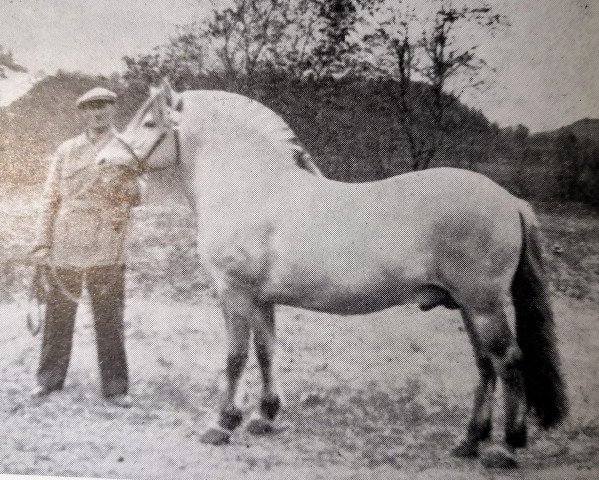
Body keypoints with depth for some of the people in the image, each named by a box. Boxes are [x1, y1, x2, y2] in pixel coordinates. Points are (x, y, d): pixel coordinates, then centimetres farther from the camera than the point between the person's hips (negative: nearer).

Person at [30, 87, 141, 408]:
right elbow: (50, 198, 8)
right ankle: (50, 378, 23)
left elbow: (137, 197, 6)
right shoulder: (66, 151, 9)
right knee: (58, 316, 9)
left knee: (110, 320, 1)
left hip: (106, 250, -1)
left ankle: (114, 386, 10)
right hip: (64, 248, 1)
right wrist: (42, 243, 3)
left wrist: (126, 189, -17)